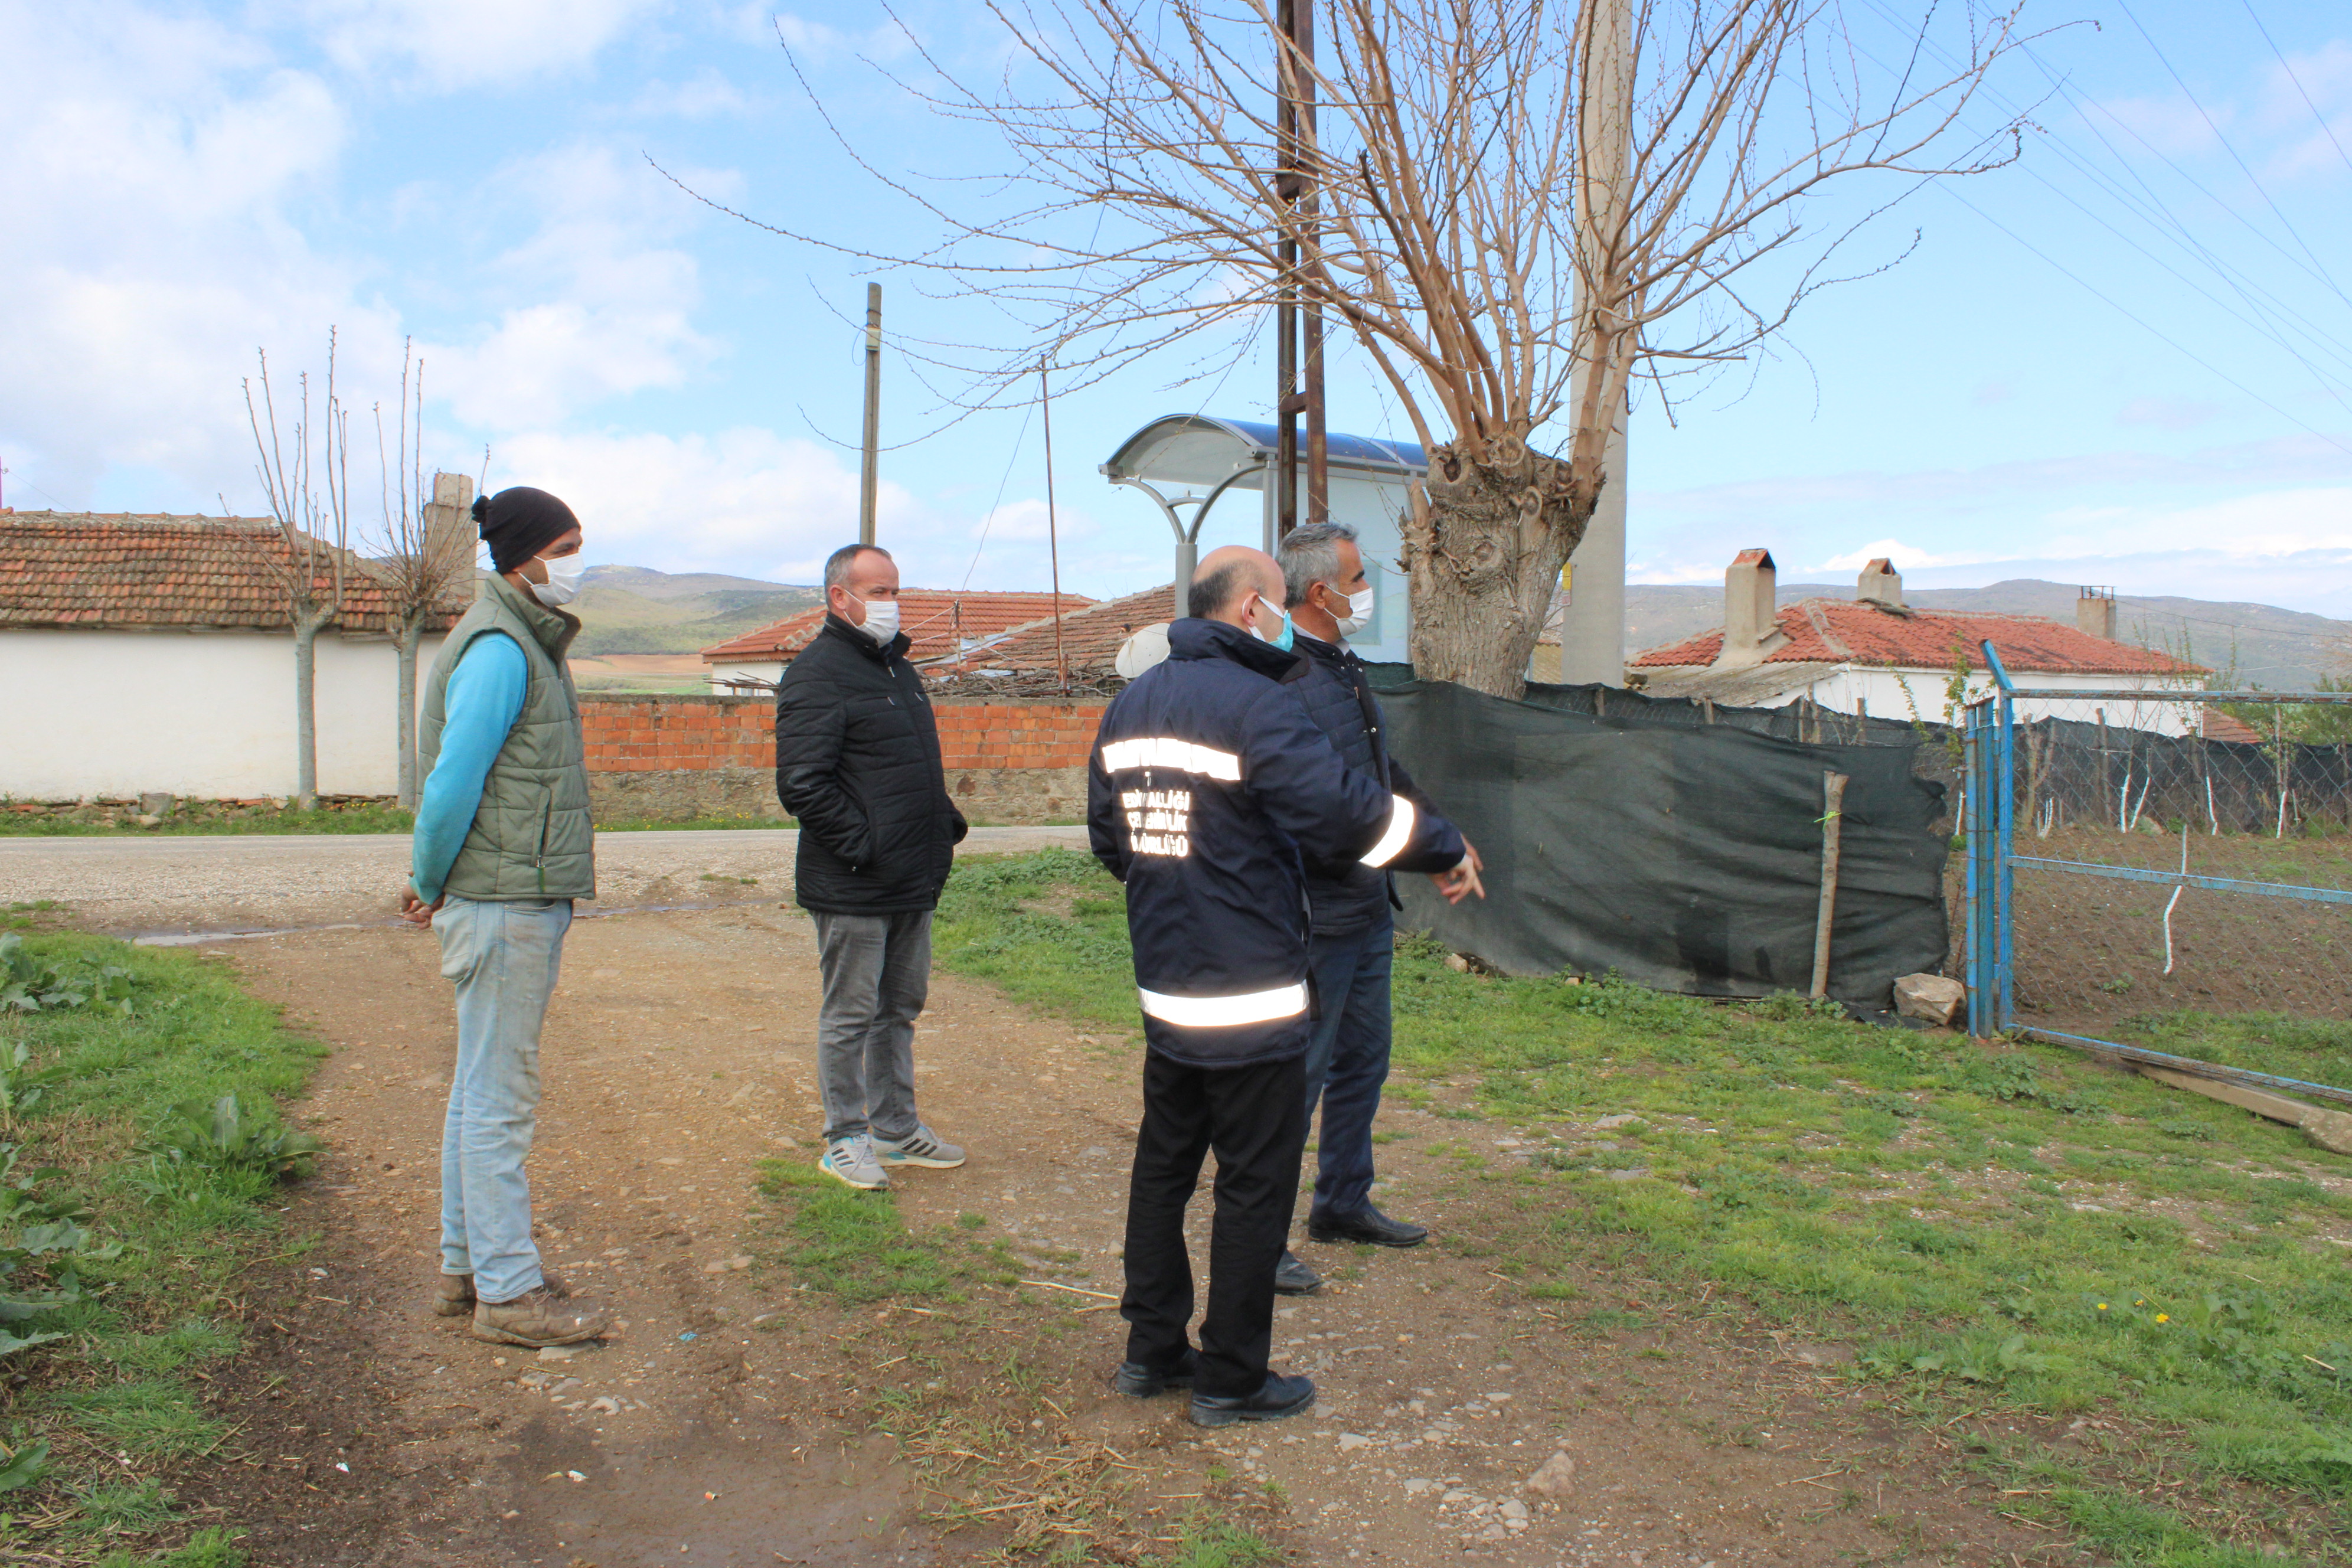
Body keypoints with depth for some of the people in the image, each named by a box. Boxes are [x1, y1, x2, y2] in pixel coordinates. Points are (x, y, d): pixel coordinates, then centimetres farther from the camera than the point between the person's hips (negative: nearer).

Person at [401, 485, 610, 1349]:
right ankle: (508, 1293, 7)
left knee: (480, 1092, 16)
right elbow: (453, 782, -19)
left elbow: (455, 784, 17)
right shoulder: (500, 651, -16)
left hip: (517, 901, 10)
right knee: (500, 1099, -2)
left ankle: (467, 1268, 27)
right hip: (504, 905, -10)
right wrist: (431, 884, -7)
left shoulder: (524, 641, 15)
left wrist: (432, 879, 13)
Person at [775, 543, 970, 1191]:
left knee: (901, 1008, 17)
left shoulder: (897, 666, 16)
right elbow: (802, 785, -20)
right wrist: (863, 847, -21)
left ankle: (896, 1127, 31)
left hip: (914, 883, 9)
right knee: (850, 1016, 4)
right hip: (853, 888, -9)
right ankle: (844, 1140, 17)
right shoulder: (817, 673, -13)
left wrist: (946, 824, 11)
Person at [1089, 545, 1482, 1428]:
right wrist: (1447, 846, -11)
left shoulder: (1129, 707, 10)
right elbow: (1340, 810, -25)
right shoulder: (1256, 703, -17)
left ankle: (1151, 1350, 29)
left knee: (1164, 1164, 19)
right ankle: (1231, 1381, 16)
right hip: (1250, 999, -8)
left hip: (1164, 990, 8)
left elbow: (1107, 838, 16)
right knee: (1255, 1187, 5)